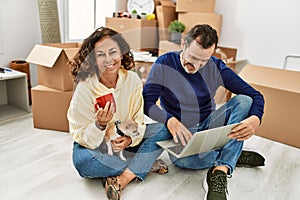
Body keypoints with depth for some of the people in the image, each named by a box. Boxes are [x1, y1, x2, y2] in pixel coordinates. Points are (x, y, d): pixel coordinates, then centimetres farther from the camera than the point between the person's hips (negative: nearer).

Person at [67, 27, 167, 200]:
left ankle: (122, 179, -21)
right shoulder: (84, 88, -21)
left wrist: (130, 138, -24)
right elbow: (83, 139, -18)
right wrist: (100, 125, -39)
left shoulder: (133, 79, -12)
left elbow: (138, 120, -4)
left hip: (123, 142, 3)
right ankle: (145, 164, -16)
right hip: (93, 146, -2)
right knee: (82, 159, -35)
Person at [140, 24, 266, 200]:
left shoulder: (216, 67, -3)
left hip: (207, 127, 3)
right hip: (180, 132, -3)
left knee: (244, 100, -20)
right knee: (182, 158, -37)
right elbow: (147, 102, -16)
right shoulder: (164, 64, -8)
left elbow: (255, 96, -4)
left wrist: (255, 119, -27)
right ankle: (234, 156, -11)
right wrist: (170, 120, -36)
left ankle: (219, 173, -33)